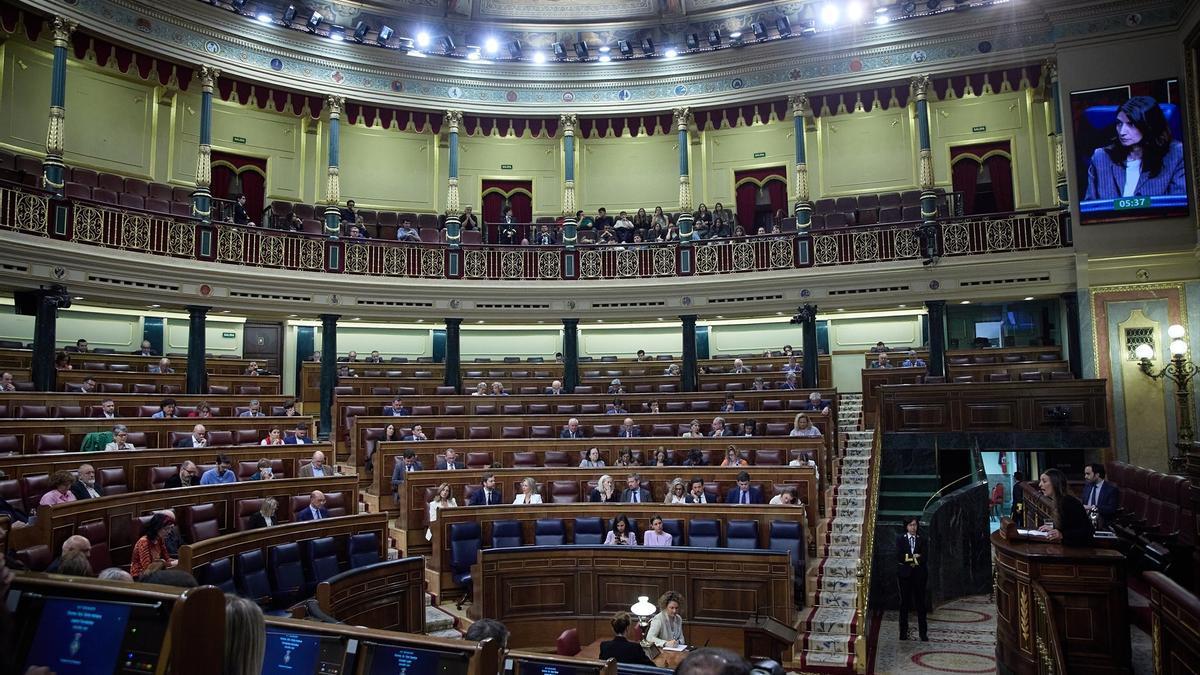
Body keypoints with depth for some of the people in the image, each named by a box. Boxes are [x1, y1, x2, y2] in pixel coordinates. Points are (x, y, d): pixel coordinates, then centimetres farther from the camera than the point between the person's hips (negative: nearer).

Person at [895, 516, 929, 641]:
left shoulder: (922, 540, 8)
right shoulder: (900, 539, 5)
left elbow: (924, 558, -5)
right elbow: (899, 557, -7)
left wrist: (909, 559, -10)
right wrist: (914, 557, -8)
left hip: (919, 574, 1)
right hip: (904, 574, -1)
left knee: (920, 603, 1)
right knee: (905, 602, 2)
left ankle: (923, 632, 7)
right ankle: (903, 632, 8)